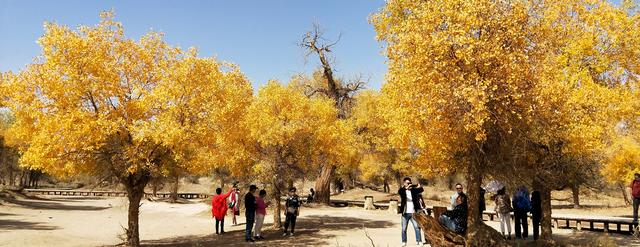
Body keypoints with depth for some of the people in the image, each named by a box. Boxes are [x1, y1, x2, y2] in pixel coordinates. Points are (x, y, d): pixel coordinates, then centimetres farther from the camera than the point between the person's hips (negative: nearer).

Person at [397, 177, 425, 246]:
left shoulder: (413, 190, 5)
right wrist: (406, 188, -41)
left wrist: (419, 187, -30)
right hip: (405, 213, -1)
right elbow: (399, 191, -23)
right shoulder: (402, 190, -1)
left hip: (413, 212, 1)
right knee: (404, 228, 5)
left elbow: (421, 190, -6)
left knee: (417, 227, -1)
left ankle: (419, 241, 3)